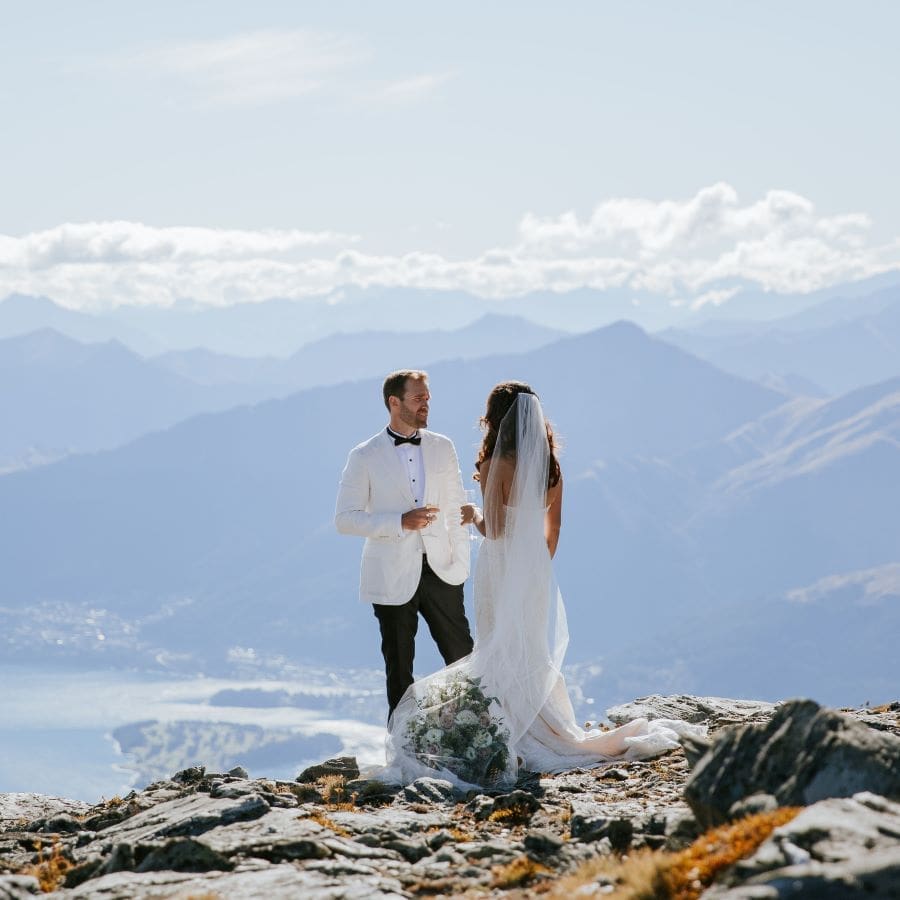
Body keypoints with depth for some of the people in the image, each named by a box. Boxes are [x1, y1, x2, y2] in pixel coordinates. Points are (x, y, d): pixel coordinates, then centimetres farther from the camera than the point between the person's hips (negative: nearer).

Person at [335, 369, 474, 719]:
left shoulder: (442, 448, 7)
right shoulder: (364, 457, -3)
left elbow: (455, 510, 9)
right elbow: (345, 518, -6)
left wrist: (460, 564, 1)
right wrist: (400, 522, -17)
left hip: (439, 570, 3)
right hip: (393, 578, -2)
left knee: (463, 658, 3)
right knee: (399, 667, 6)